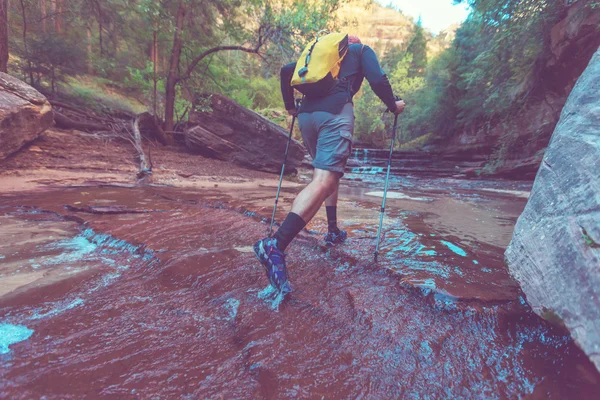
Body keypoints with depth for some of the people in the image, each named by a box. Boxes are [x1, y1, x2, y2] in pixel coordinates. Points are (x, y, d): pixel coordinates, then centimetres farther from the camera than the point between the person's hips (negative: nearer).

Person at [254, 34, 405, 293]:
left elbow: (286, 71, 23)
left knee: (330, 173, 22)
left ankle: (333, 231, 23)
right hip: (335, 112, -6)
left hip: (307, 114, 6)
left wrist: (290, 105, 31)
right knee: (324, 181, -20)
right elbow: (377, 80, 4)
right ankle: (276, 245, -36)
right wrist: (394, 106, 19)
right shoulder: (362, 50, 22)